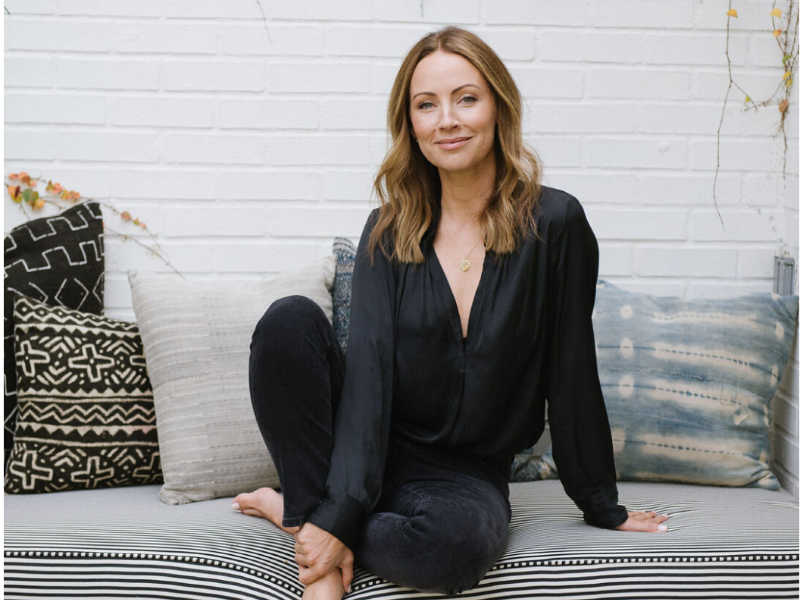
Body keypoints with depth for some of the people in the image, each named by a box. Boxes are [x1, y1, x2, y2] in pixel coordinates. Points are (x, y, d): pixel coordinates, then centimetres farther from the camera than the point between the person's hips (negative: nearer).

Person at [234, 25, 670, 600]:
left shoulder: (553, 223, -7)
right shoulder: (388, 231, 0)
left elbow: (572, 374, -3)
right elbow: (369, 365, -12)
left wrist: (603, 508, 3)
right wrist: (339, 508, -23)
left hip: (467, 476, -2)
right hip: (369, 450, 2)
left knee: (459, 541, -38)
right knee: (290, 318, -24)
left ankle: (299, 508, -9)